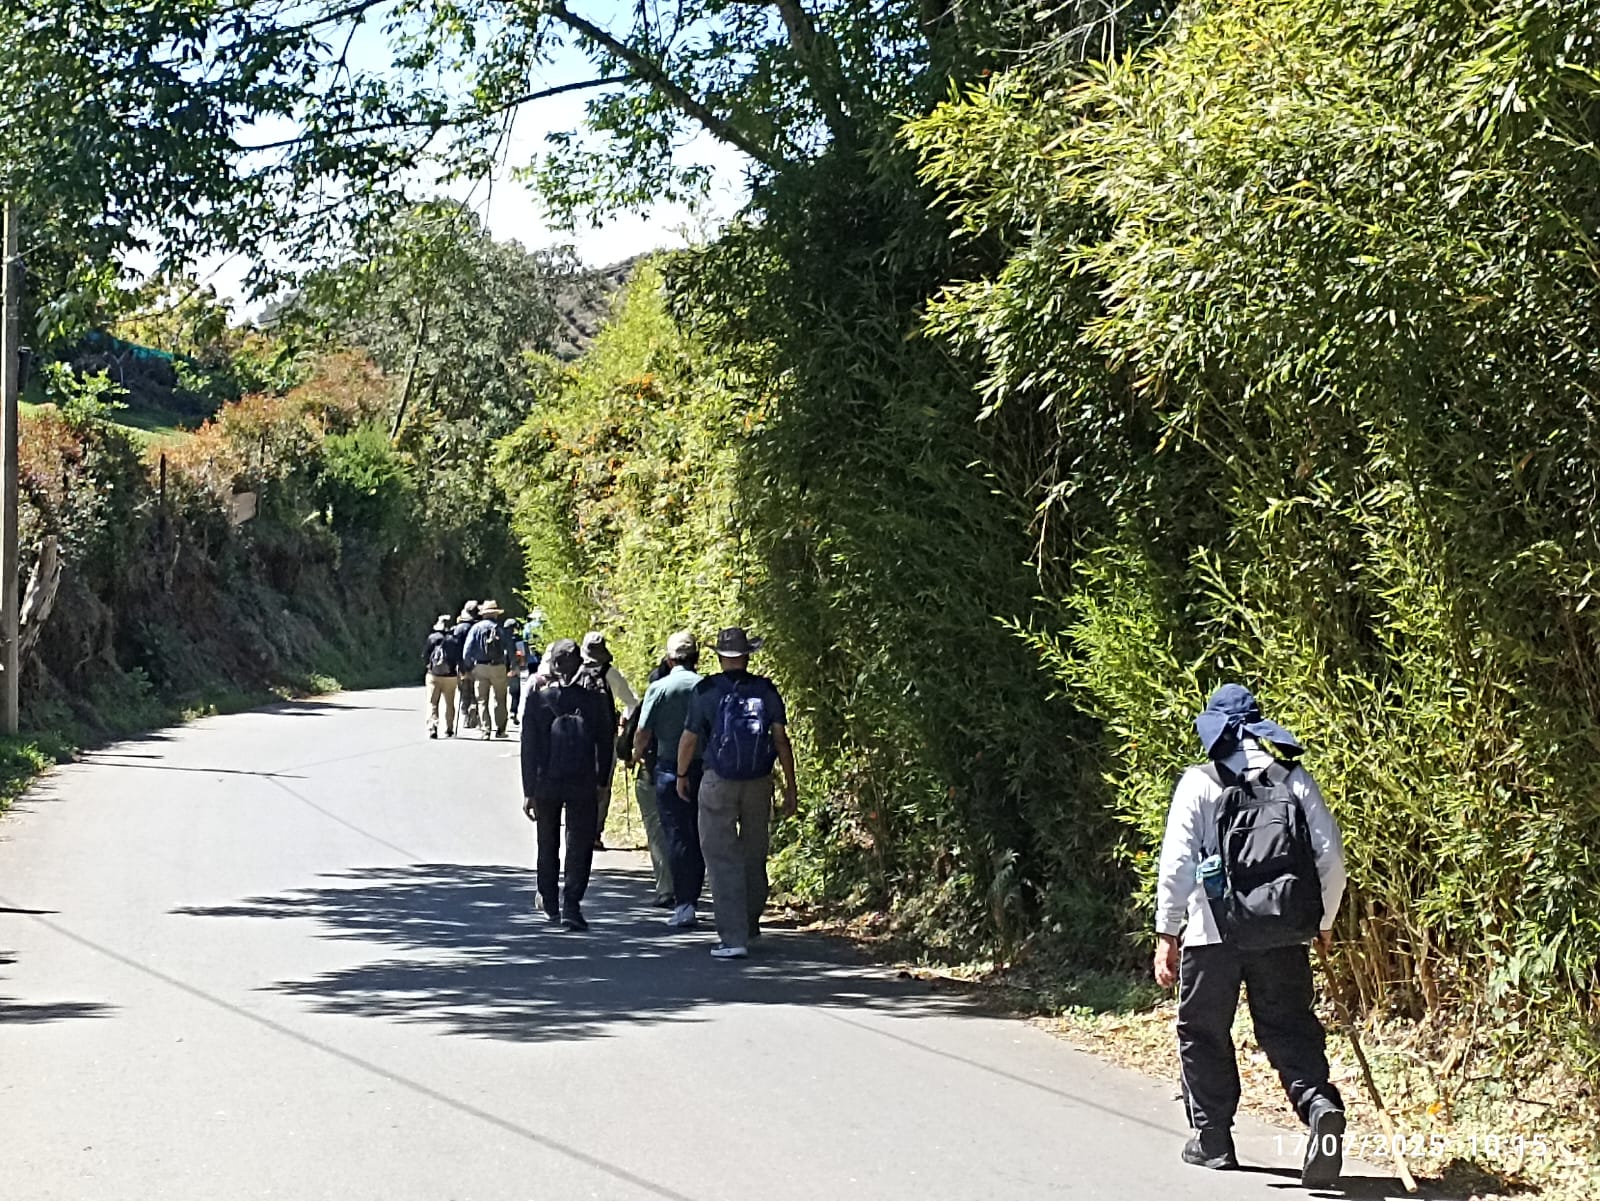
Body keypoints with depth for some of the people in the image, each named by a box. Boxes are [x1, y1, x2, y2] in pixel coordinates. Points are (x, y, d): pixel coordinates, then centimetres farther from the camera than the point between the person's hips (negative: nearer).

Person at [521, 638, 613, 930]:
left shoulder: (538, 700, -6)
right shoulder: (594, 700, -6)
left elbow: (529, 748, -5)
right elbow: (605, 744, 0)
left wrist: (528, 791, -1)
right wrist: (601, 781, 12)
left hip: (546, 785, 1)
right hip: (582, 786, -1)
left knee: (548, 845, 17)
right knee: (580, 846, 2)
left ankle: (550, 902, 30)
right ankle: (571, 905, -9)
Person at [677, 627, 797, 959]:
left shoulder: (706, 691, -5)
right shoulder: (766, 691, 0)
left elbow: (689, 739, 1)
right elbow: (781, 739, -3)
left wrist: (682, 775, 18)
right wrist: (790, 786, 3)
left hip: (718, 783, -3)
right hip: (759, 783, 3)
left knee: (723, 860, 0)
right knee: (754, 855, 18)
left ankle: (733, 938, -6)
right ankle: (751, 922, 36)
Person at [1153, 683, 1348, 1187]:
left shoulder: (1201, 783, -3)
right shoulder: (1296, 780, 5)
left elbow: (1177, 861, -8)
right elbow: (1331, 855, 4)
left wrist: (1167, 933, -3)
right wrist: (1325, 920, 17)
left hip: (1214, 930, -2)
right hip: (1283, 932, 2)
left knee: (1203, 1033, 12)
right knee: (1289, 1028, 8)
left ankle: (1212, 1140, 17)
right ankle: (1319, 1103, -18)